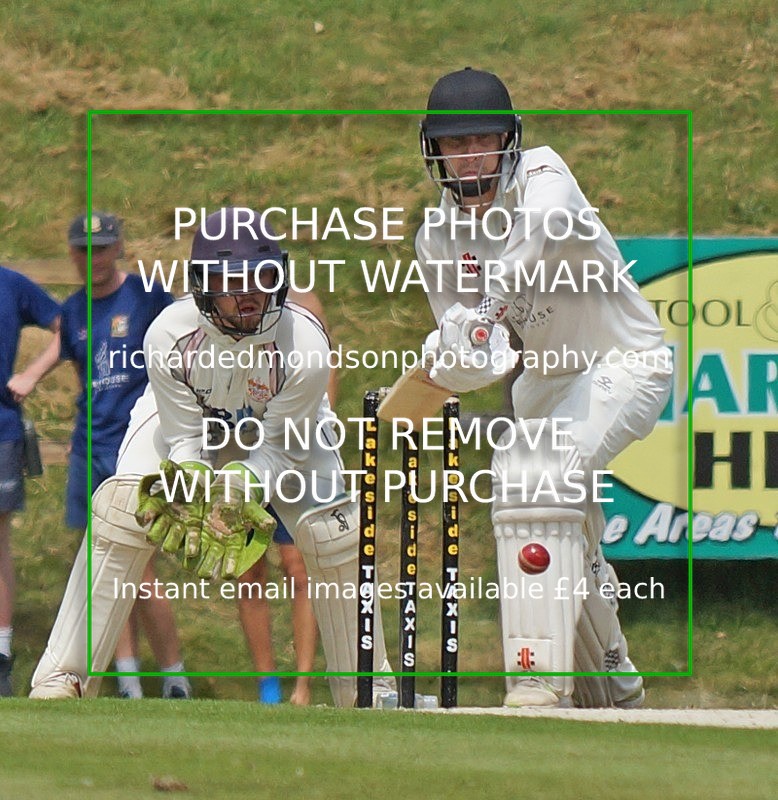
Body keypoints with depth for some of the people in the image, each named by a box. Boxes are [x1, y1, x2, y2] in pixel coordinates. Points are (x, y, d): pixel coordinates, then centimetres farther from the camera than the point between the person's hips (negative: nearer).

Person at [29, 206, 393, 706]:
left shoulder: (305, 343, -35)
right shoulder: (170, 335, -33)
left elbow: (275, 448, -25)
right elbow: (185, 438, -23)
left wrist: (242, 485, -44)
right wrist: (190, 488, -43)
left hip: (282, 426, 0)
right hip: (186, 417, 0)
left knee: (334, 533, -17)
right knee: (121, 511, -21)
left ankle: (367, 687, 2)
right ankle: (62, 679, -15)